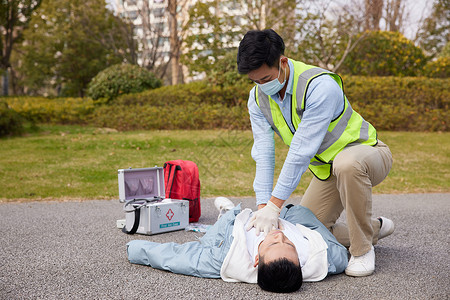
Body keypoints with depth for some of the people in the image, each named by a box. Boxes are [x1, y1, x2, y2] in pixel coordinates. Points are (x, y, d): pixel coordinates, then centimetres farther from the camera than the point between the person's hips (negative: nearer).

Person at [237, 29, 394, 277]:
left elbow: (302, 150, -35)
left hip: (367, 152, -6)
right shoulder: (257, 98, -10)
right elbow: (263, 152, -15)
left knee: (346, 164, -42)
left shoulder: (320, 86, -32)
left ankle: (363, 249, -22)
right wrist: (262, 205, -25)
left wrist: (274, 205, -34)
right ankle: (376, 228, 21)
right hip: (325, 169, 7)